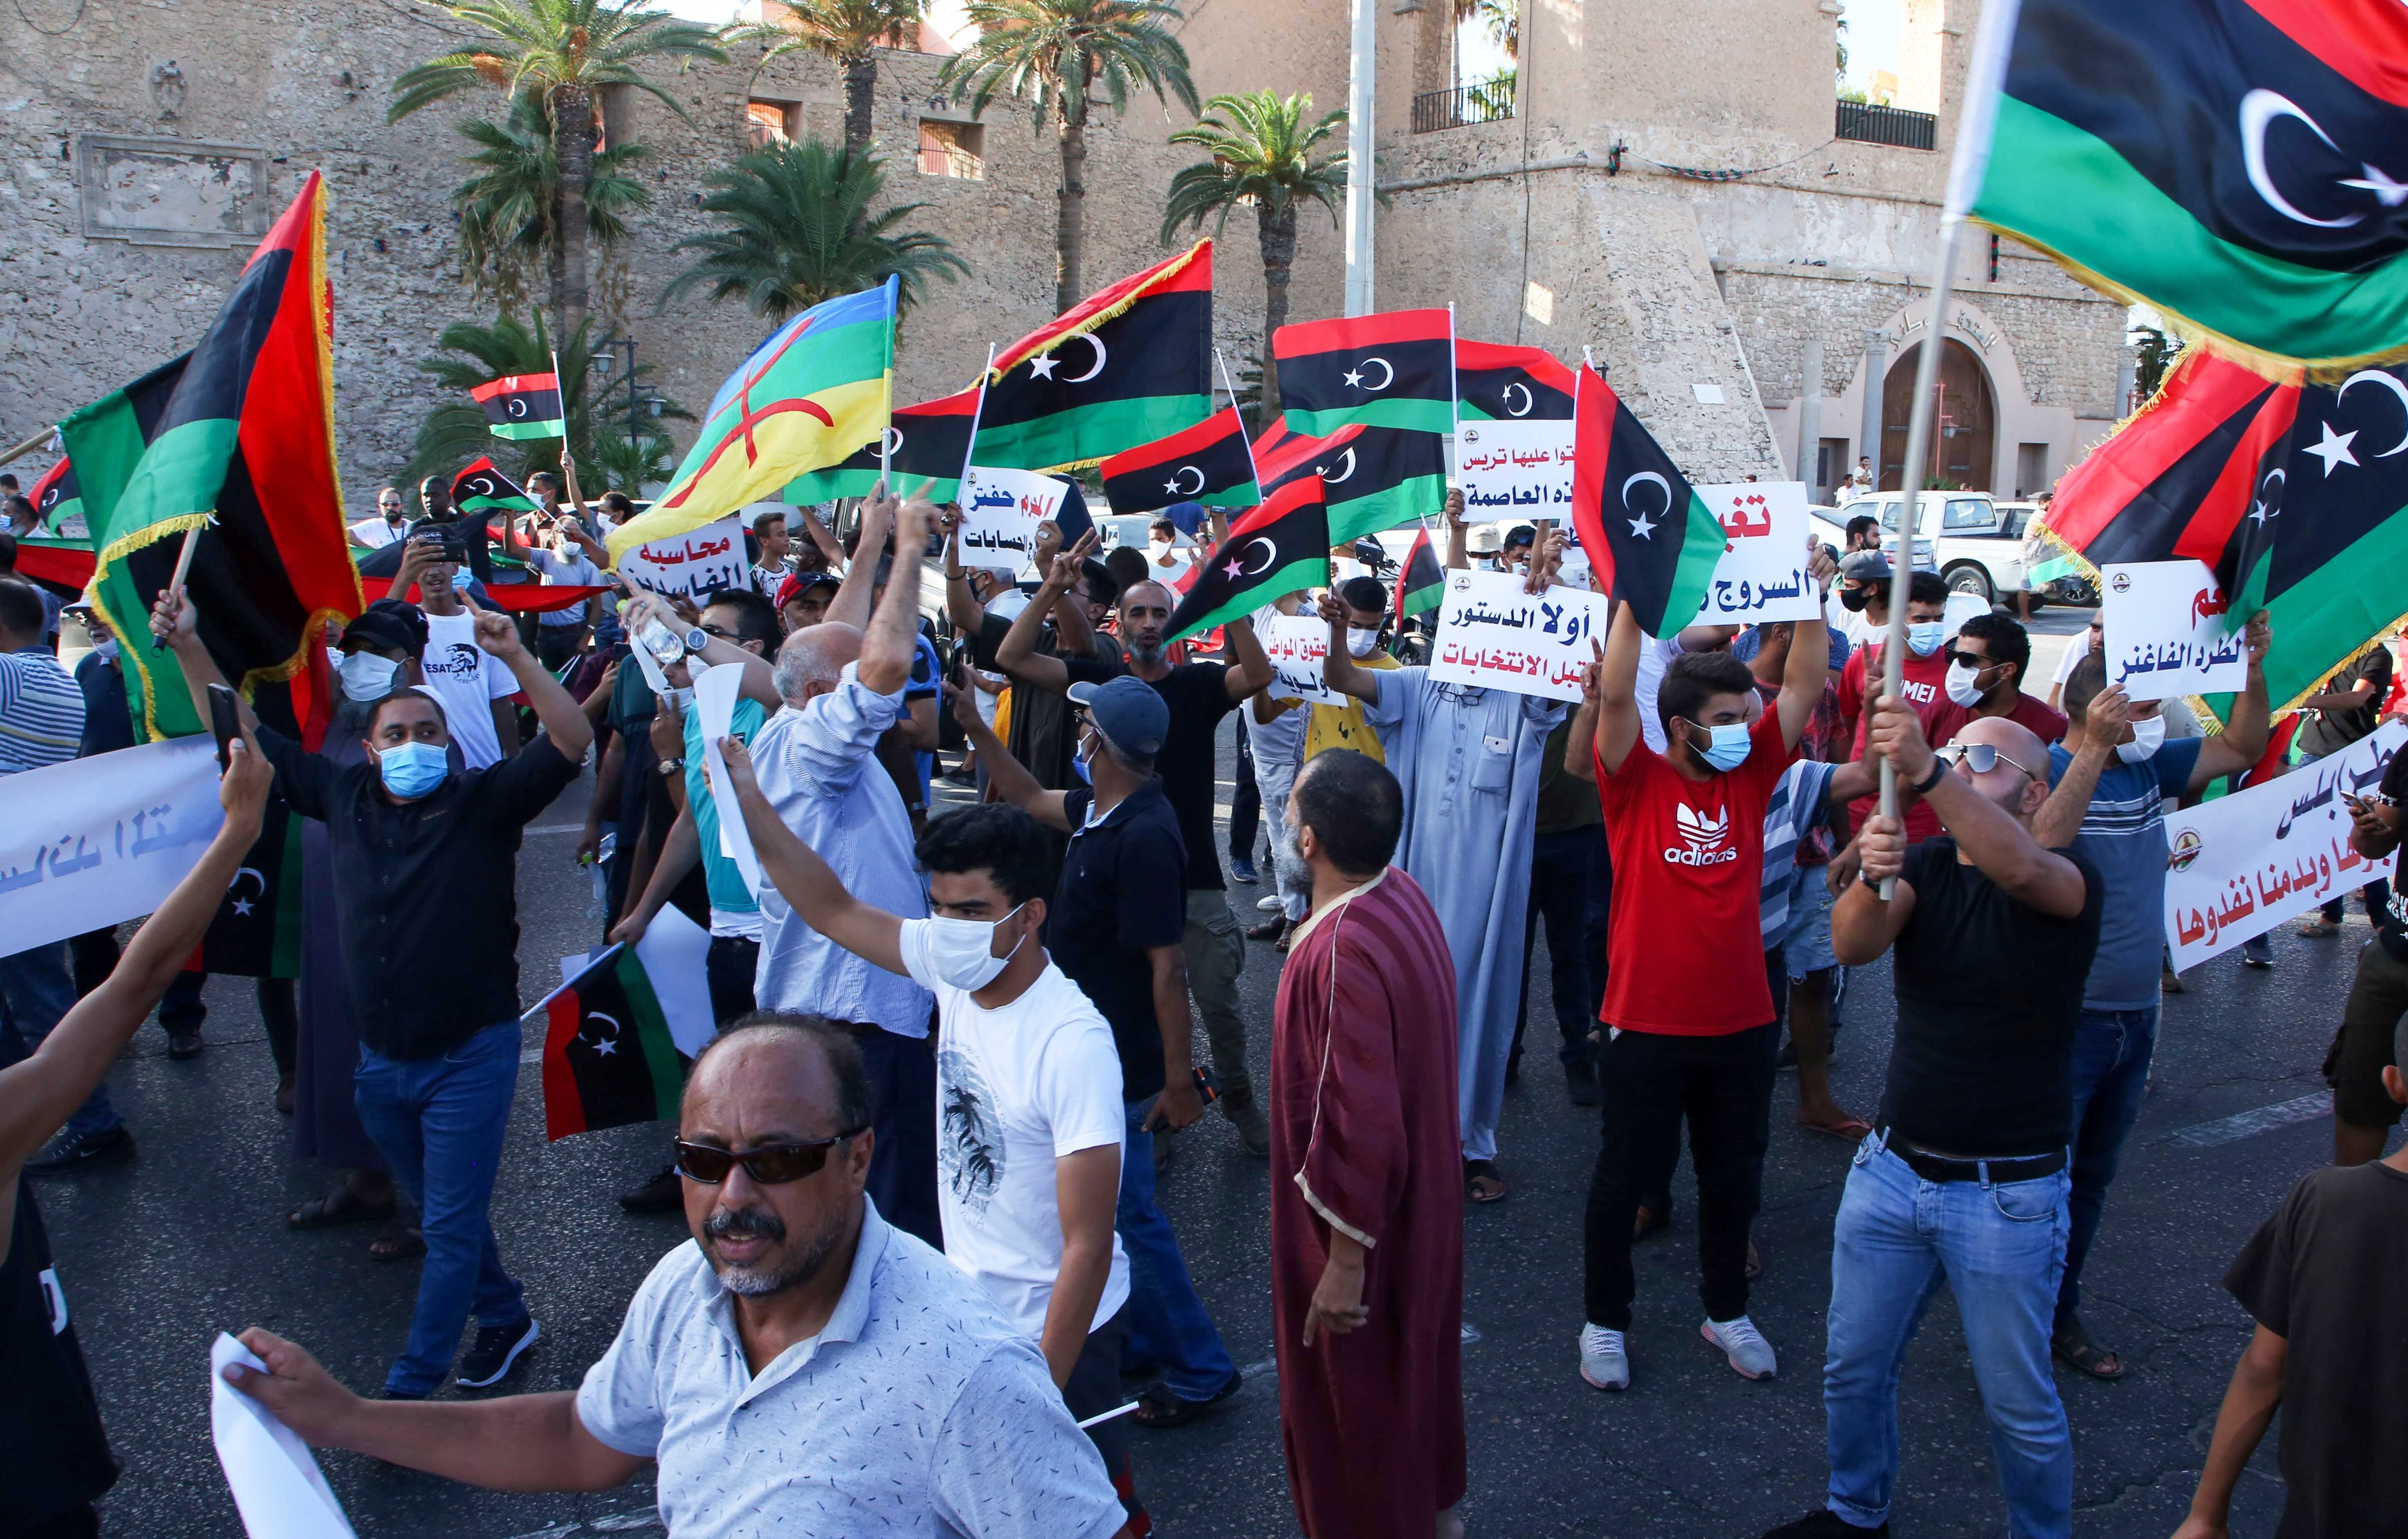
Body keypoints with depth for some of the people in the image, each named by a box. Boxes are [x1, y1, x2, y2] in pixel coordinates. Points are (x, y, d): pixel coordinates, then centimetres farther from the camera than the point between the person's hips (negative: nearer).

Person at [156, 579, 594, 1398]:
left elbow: (572, 742, -22)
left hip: (470, 1055, -5)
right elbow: (248, 738, 11)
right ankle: (505, 1317, 39)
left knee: (450, 1224, 0)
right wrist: (189, 649, 4)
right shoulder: (345, 798, 3)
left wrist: (515, 658, -33)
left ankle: (411, 1385, 10)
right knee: (441, 1212, 19)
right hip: (381, 1061, 5)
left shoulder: (483, 801, -9)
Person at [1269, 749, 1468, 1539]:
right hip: (1420, 1194, 9)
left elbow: (1362, 1128, -30)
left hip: (1365, 1218, -9)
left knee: (1353, 1392, 13)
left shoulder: (1343, 956, -34)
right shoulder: (1402, 893, -7)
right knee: (1411, 1355, 28)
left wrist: (1345, 1259, -21)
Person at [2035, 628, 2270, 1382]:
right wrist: (2095, 748, -37)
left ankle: (2060, 1314, 32)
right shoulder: (2049, 768, -16)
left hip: (2134, 1014, 8)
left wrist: (2253, 667, 0)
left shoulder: (2150, 764, 5)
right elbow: (2041, 845, -35)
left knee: (2093, 1177, 18)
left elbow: (2243, 747, 15)